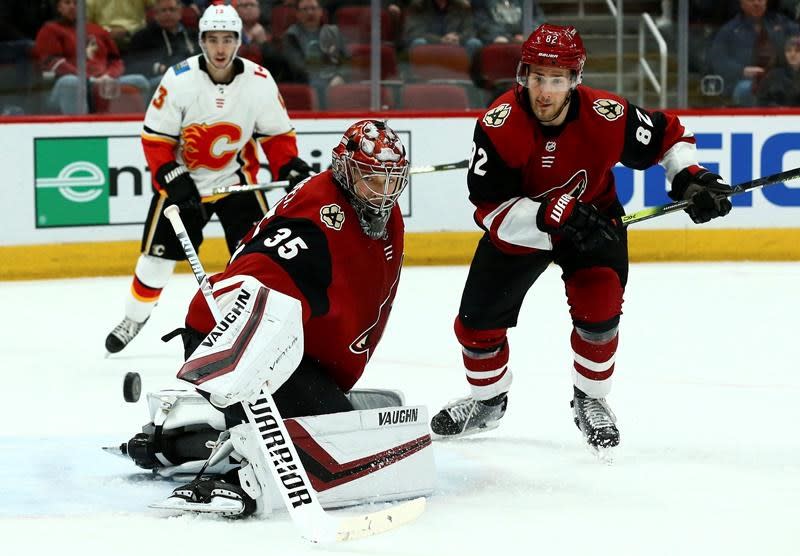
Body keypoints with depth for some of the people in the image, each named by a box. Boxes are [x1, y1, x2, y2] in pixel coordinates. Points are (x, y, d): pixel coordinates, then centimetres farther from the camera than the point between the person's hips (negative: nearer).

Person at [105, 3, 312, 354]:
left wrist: (289, 166, -16)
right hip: (183, 179, -1)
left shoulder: (259, 81, -14)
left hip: (237, 178, 1)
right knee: (158, 254, 3)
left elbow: (277, 134, -1)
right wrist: (170, 177, -24)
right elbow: (155, 137, -13)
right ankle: (135, 317, 26)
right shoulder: (179, 79, -19)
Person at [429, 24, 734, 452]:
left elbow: (667, 136, -8)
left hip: (593, 215, 0)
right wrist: (554, 214, -42)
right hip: (518, 226, 0)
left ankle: (590, 401, 5)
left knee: (598, 305, -21)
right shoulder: (499, 125, -31)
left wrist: (692, 178, -24)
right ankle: (488, 400, 34)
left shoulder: (607, 115, -27)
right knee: (477, 322, 4)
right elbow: (489, 208, -31)